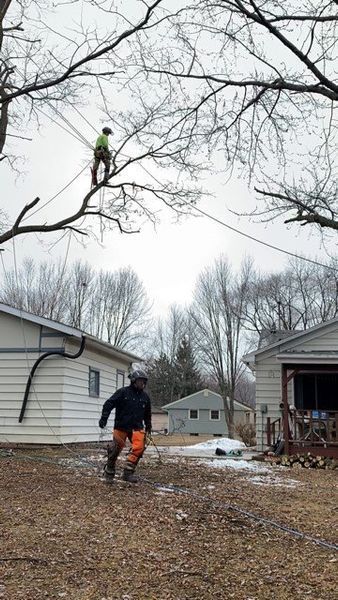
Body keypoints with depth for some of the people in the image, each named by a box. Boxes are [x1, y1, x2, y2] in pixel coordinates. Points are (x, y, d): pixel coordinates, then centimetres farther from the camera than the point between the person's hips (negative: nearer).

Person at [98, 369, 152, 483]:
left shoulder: (145, 396, 11)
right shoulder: (123, 392, -5)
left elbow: (147, 413, 25)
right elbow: (109, 404, -10)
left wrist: (148, 426, 24)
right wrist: (104, 418, -18)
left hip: (137, 427, 4)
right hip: (121, 426, -4)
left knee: (139, 447, -16)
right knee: (116, 448, 2)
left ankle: (128, 472, -10)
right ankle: (109, 471, 25)